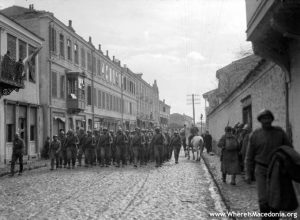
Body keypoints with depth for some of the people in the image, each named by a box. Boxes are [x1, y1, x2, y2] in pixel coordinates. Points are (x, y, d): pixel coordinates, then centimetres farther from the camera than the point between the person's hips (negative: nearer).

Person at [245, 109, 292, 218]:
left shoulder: (280, 132, -4)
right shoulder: (255, 135, -6)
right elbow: (249, 156, 0)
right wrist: (248, 174, -3)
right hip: (261, 170, -1)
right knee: (264, 200, -10)